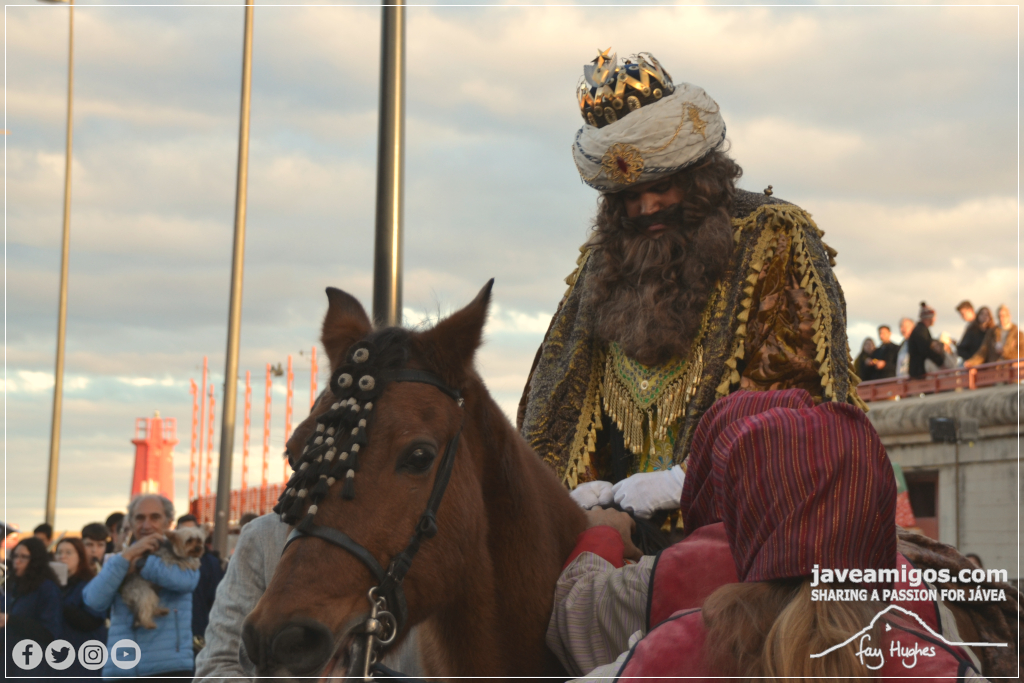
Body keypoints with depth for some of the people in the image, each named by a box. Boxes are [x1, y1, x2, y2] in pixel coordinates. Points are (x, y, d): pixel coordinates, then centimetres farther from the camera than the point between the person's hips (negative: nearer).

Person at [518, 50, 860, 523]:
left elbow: (800, 399, -6)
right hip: (626, 515, 4)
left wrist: (687, 482, -15)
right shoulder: (602, 264, 20)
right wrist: (582, 485, 2)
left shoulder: (775, 240, 4)